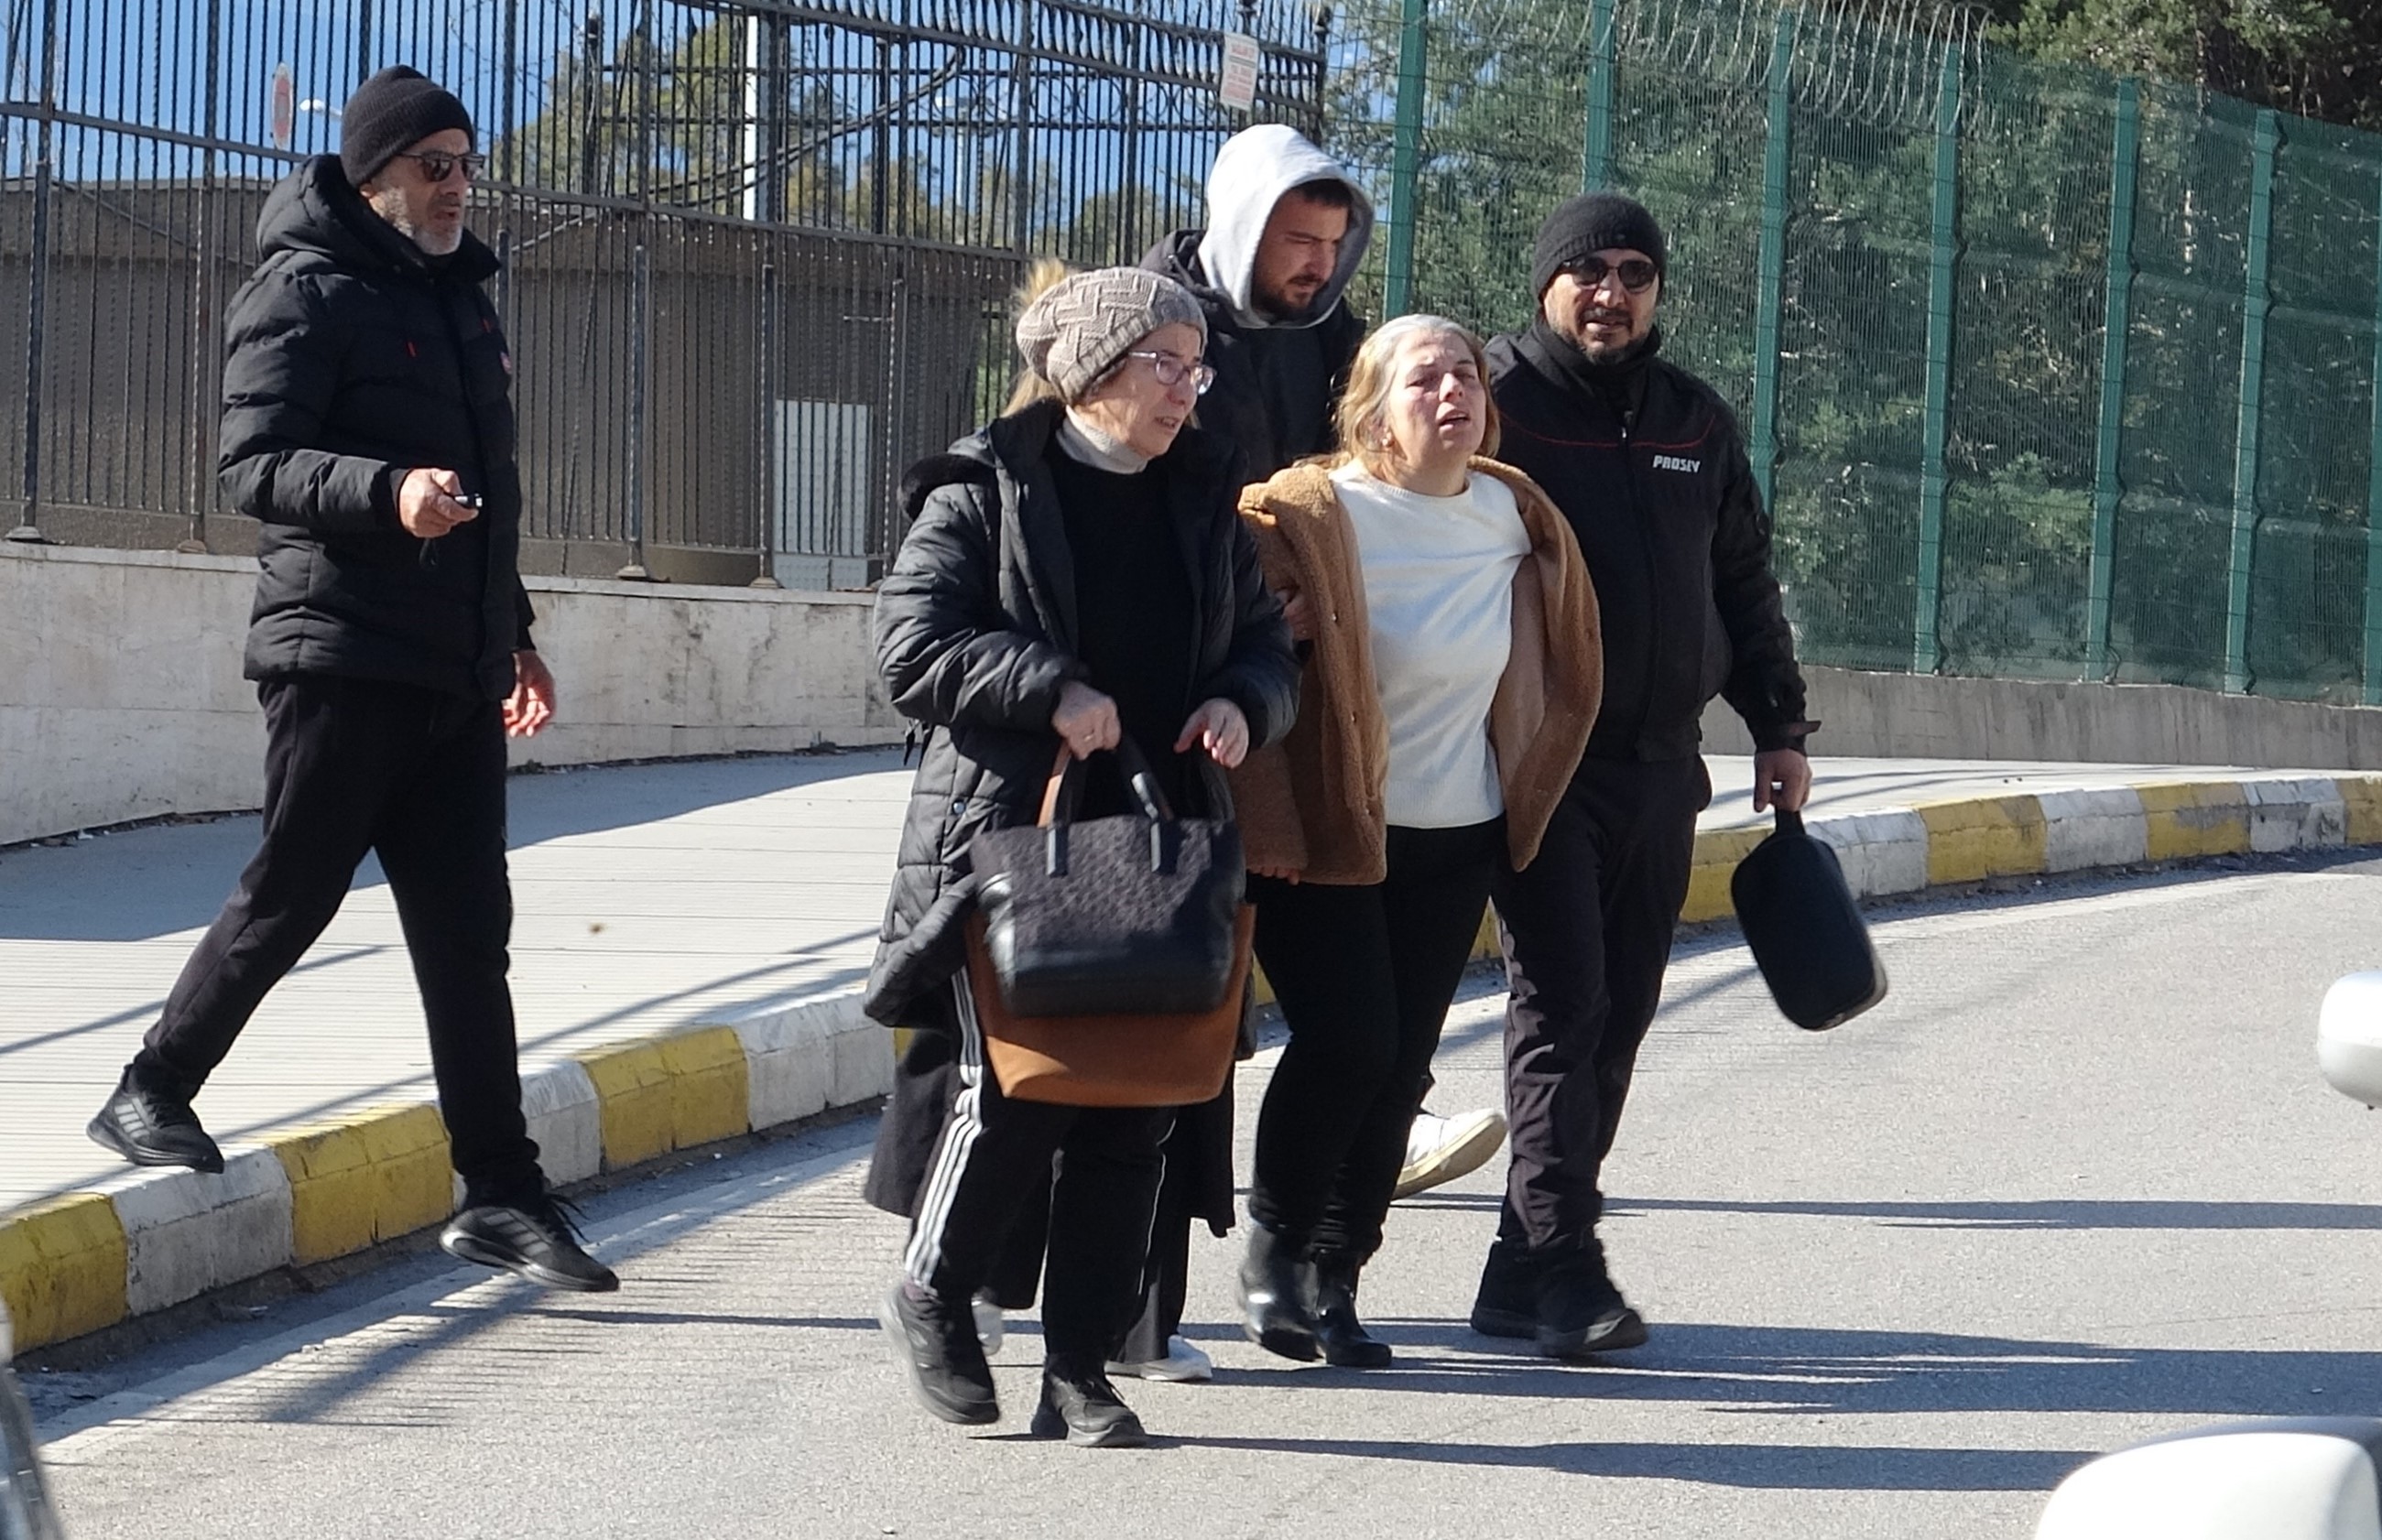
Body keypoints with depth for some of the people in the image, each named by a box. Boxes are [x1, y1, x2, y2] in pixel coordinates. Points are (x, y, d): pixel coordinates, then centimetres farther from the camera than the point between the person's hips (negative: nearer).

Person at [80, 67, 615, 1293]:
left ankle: (500, 1195, 3)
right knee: (289, 897, -1)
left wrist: (513, 633, 29)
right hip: (341, 659, -7)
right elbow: (253, 466, -16)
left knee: (467, 935, 4)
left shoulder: (456, 296, 19)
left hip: (453, 674, 7)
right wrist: (389, 492, -32)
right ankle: (151, 1095, 17)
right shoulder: (306, 293, -7)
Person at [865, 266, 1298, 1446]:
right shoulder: (982, 493, -1)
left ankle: (1080, 1368, 8)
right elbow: (911, 649, -8)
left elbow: (1266, 646, 21)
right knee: (1014, 1086, -12)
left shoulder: (1202, 503, 16)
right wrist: (1051, 691, -19)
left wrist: (1242, 704, -2)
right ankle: (930, 1295, 14)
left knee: (1130, 1117, 1)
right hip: (1008, 841, -5)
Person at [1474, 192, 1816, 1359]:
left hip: (1660, 768, 6)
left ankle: (1524, 1276, 13)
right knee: (1560, 1001, -12)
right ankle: (1564, 1271, -14)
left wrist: (1778, 725, 18)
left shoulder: (1694, 420, 14)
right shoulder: (1496, 399, -3)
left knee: (1618, 1016, 6)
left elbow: (1743, 582, 23)